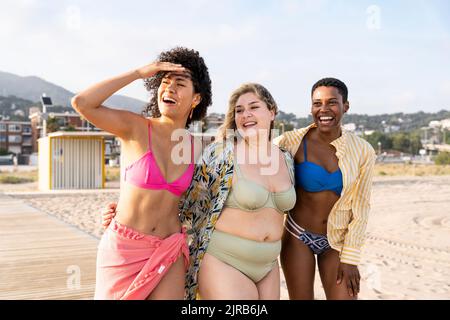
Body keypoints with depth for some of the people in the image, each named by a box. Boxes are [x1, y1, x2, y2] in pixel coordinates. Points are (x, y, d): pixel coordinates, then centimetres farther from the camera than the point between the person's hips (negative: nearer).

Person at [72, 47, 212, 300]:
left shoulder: (195, 147, 3)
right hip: (124, 249, -3)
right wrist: (140, 72, -18)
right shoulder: (135, 127, -8)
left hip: (169, 254, 3)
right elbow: (81, 103, -23)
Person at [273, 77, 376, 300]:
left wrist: (350, 258, -1)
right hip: (298, 236, -1)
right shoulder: (291, 142, -11)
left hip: (337, 241, 1)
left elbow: (360, 209, 0)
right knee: (301, 297, 3)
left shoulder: (363, 152, -5)